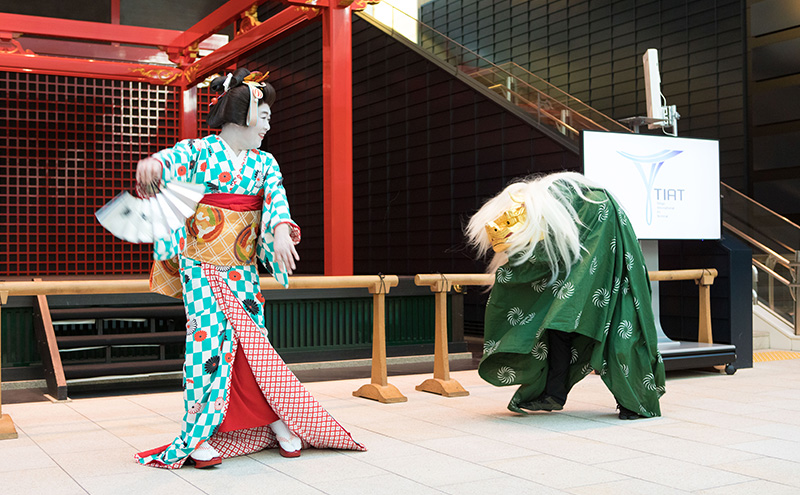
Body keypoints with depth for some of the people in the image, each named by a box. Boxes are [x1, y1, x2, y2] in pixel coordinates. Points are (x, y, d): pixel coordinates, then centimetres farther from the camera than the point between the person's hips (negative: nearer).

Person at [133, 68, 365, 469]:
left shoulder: (264, 163, 12)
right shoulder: (200, 150, -1)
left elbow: (277, 196, -5)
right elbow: (173, 157, -22)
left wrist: (282, 230, -27)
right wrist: (153, 162, -48)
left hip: (243, 270, 4)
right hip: (203, 267, -4)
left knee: (253, 342, 4)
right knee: (210, 338, -10)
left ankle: (277, 421, 18)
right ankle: (198, 437, -3)